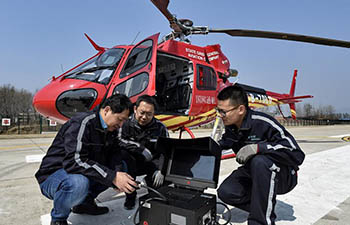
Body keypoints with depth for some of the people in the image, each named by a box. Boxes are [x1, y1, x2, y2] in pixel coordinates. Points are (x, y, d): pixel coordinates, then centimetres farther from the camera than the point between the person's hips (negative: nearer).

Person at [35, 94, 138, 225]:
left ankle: (84, 202, 8)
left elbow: (114, 153, -2)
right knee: (79, 183, -39)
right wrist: (113, 177, -39)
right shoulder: (81, 123, -26)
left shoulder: (110, 128, 0)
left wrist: (119, 172, -24)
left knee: (121, 167, -2)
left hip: (84, 173, 8)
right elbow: (74, 161, -35)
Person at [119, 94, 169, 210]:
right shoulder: (126, 124, -11)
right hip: (132, 166, -1)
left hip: (150, 165, 1)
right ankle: (130, 196, -10)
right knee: (126, 159, -33)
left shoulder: (160, 128, -7)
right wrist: (141, 149, -28)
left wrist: (161, 170, -27)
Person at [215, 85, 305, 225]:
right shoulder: (230, 127, -6)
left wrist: (258, 147, -41)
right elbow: (226, 142, 17)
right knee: (225, 192, -16)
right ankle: (265, 207, 6)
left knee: (259, 161, -38)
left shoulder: (263, 123, -28)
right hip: (252, 173, 6)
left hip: (283, 176, -6)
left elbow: (297, 154, -32)